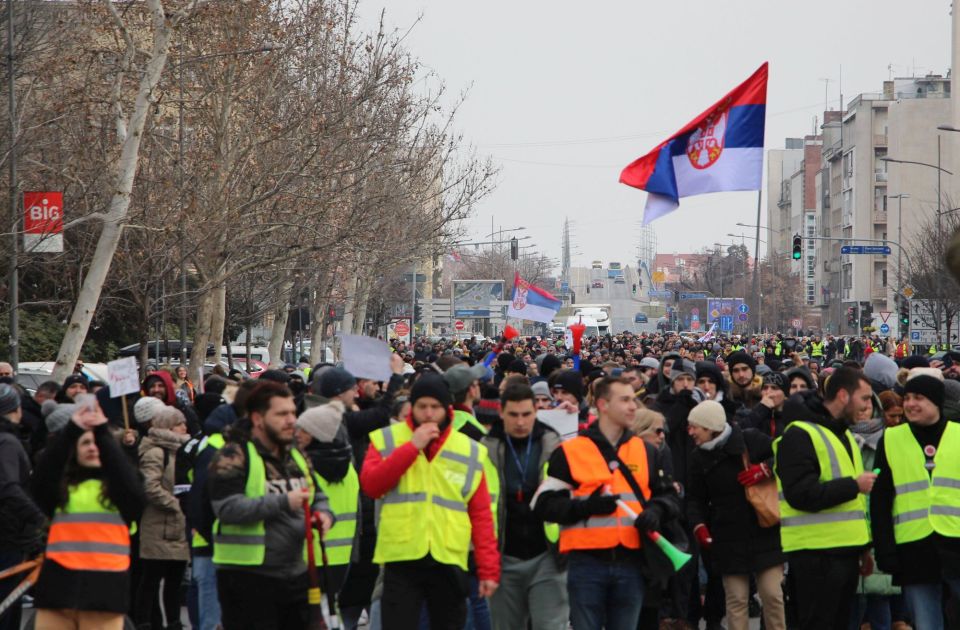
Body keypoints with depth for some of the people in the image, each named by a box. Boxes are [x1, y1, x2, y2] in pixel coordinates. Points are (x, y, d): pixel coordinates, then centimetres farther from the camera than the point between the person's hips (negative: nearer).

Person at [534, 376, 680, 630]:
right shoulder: (570, 452, 0)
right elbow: (544, 504, -2)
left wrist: (656, 511, -4)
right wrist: (585, 506, -17)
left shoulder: (646, 452, 13)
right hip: (587, 563, -4)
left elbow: (668, 495, 19)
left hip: (631, 563, 4)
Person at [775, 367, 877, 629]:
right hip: (816, 554, -9)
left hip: (845, 550, 9)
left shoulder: (843, 434, 18)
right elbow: (801, 495, -23)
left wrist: (863, 547, 22)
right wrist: (854, 485, -18)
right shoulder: (800, 435, -12)